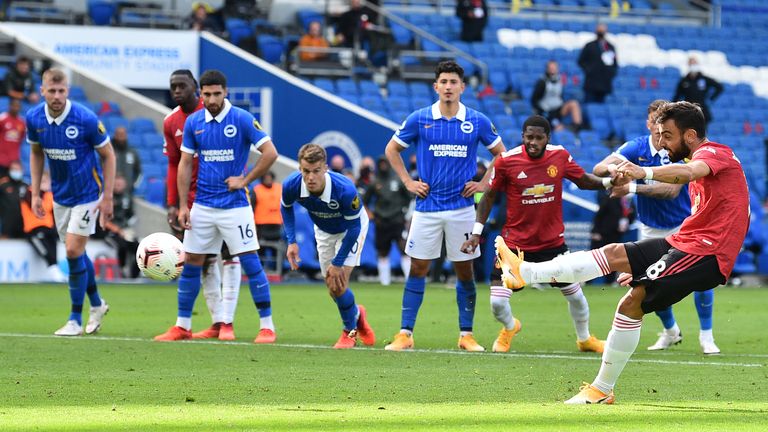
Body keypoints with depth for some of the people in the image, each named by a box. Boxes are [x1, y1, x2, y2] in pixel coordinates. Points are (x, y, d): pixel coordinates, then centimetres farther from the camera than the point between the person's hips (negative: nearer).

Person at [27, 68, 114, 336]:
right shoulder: (34, 119, -9)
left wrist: (107, 197, -11)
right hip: (60, 195, 5)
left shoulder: (86, 119, -22)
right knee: (75, 252, 12)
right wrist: (35, 193, 5)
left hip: (87, 194, -5)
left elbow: (108, 155, -10)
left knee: (74, 251, -10)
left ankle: (76, 319, 1)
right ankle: (96, 304, 34)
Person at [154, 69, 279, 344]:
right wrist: (183, 206, 4)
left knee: (250, 261, -7)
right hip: (202, 205, 4)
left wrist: (246, 180, -11)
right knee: (191, 263, 5)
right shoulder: (193, 122, 4)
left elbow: (270, 153, -11)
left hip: (234, 205, -4)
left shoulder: (242, 119, -9)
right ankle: (182, 326, 14)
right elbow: (185, 164, 9)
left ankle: (267, 326, 0)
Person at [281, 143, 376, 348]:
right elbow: (286, 207, -5)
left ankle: (350, 331, 10)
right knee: (332, 288, 7)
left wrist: (338, 263, -25)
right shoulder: (291, 186, -31)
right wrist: (291, 241, -11)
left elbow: (353, 226, -28)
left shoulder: (345, 190, -42)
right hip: (324, 230, 4)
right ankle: (356, 314, 40)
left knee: (338, 283, -16)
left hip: (350, 229, -4)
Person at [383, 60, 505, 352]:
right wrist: (408, 182, 4)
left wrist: (484, 184, 4)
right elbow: (392, 149, 11)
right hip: (427, 207, 0)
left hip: (462, 206, 0)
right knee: (418, 268, 0)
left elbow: (500, 153, 14)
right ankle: (405, 333, 4)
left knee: (465, 270, 4)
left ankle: (466, 334, 12)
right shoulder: (419, 119, -1)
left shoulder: (477, 122, 0)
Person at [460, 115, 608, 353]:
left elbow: (584, 180, 10)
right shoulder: (506, 161, -14)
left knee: (575, 295, 10)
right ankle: (509, 327, 27)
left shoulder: (560, 156, -6)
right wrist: (476, 232, -3)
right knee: (497, 301, -10)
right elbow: (489, 196, -1)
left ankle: (584, 338, 39)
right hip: (515, 242, -2)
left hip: (552, 242, 2)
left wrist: (608, 182, -7)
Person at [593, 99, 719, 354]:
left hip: (684, 225, -2)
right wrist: (611, 168, -47)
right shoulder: (636, 148, -12)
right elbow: (597, 170, -23)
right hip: (651, 228, 2)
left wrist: (634, 188, -44)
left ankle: (706, 336, 1)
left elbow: (672, 190, -33)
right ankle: (670, 331, 27)